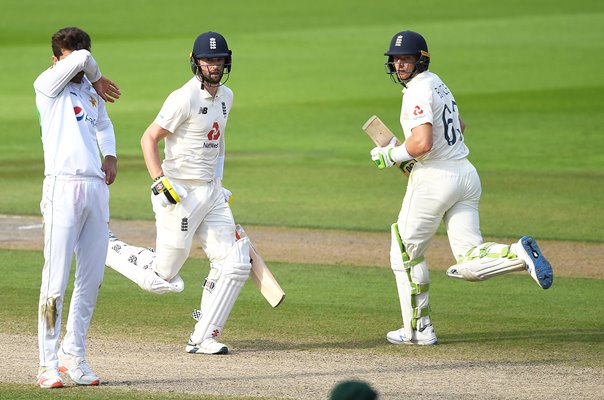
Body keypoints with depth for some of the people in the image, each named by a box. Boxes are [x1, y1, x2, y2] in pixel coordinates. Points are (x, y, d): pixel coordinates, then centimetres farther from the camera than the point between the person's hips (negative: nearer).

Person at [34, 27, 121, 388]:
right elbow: (83, 58, -11)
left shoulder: (91, 92, 20)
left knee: (92, 280, 6)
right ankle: (48, 364, -8)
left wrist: (110, 154, 19)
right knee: (56, 281, -9)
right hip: (64, 186, -6)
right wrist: (98, 79, 9)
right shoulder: (48, 84, 2)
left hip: (97, 189, 6)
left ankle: (73, 355, 16)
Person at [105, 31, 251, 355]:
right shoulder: (184, 98, -16)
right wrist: (160, 181, -25)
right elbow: (149, 139, -15)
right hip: (181, 195, -8)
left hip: (212, 192, 8)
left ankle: (203, 338, 4)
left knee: (234, 265, -3)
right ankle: (106, 249, 18)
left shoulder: (225, 96, 10)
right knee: (162, 278, -4)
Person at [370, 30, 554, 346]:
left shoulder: (418, 92, -13)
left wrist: (391, 155, -9)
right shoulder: (436, 83, 16)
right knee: (471, 263, 1)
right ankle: (519, 254, -24)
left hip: (434, 178, -8)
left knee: (406, 254, 9)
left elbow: (422, 143, -26)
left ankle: (418, 329, 13)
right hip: (466, 174, 8)